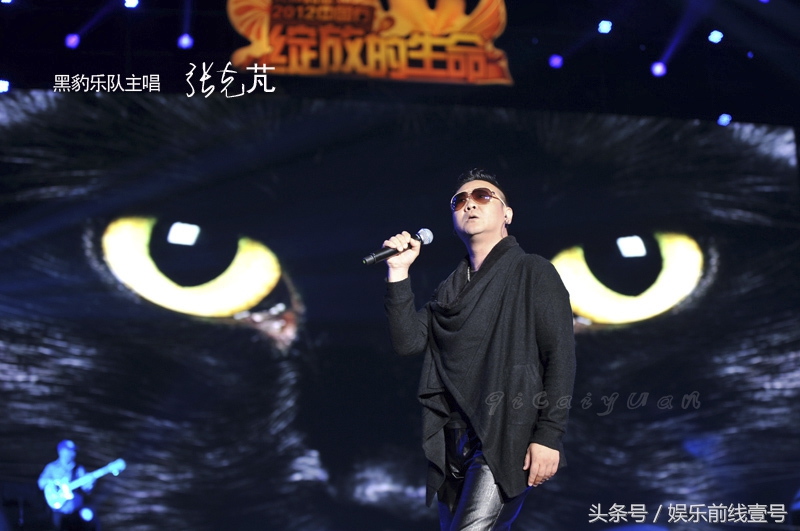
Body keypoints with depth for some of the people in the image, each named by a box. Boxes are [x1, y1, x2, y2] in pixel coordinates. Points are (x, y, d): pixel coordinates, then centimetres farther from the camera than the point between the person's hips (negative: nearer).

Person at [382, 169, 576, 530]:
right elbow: (407, 342, 7)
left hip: (507, 442, -6)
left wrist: (549, 436, -14)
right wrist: (398, 273, -2)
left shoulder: (532, 273, 3)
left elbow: (560, 355, -5)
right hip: (452, 444, 6)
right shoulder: (450, 289, 19)